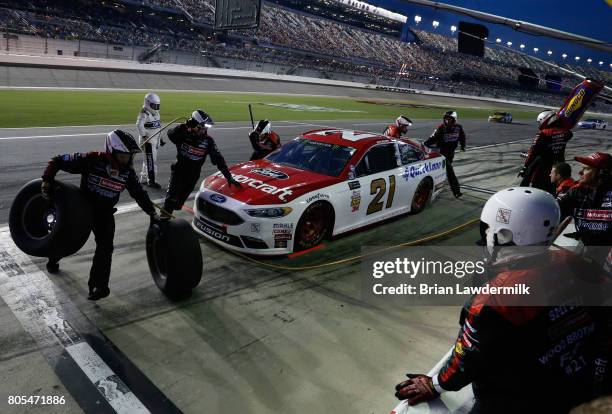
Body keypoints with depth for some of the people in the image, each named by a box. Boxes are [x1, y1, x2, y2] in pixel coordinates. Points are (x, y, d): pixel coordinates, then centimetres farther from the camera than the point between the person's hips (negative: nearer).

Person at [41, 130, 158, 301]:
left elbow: (139, 193, -1)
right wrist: (47, 180, -26)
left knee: (105, 247, -14)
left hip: (105, 213, 1)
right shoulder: (91, 160, -25)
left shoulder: (127, 171, -13)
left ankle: (99, 285, -6)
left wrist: (153, 213, -3)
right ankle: (53, 260, 51)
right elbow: (57, 161, -16)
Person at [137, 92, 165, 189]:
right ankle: (151, 181, -4)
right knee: (151, 161, -9)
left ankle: (143, 179, 25)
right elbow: (139, 125, -30)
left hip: (155, 140, 9)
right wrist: (145, 137, -31)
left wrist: (160, 138, 23)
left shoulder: (155, 113, 14)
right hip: (148, 141, -9)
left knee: (147, 161, 15)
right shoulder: (144, 114, -15)